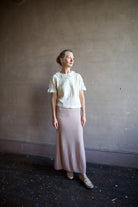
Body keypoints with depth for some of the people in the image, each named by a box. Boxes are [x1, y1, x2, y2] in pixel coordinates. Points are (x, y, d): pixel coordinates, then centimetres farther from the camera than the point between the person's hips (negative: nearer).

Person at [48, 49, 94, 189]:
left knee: (78, 142, 2)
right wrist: (54, 117, -4)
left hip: (76, 112, 1)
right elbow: (53, 99, -1)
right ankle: (69, 169, 29)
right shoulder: (56, 77, 0)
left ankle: (82, 173, 15)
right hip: (62, 112, -1)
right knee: (64, 141, 7)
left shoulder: (77, 76, 5)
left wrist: (83, 114, 0)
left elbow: (81, 97, 5)